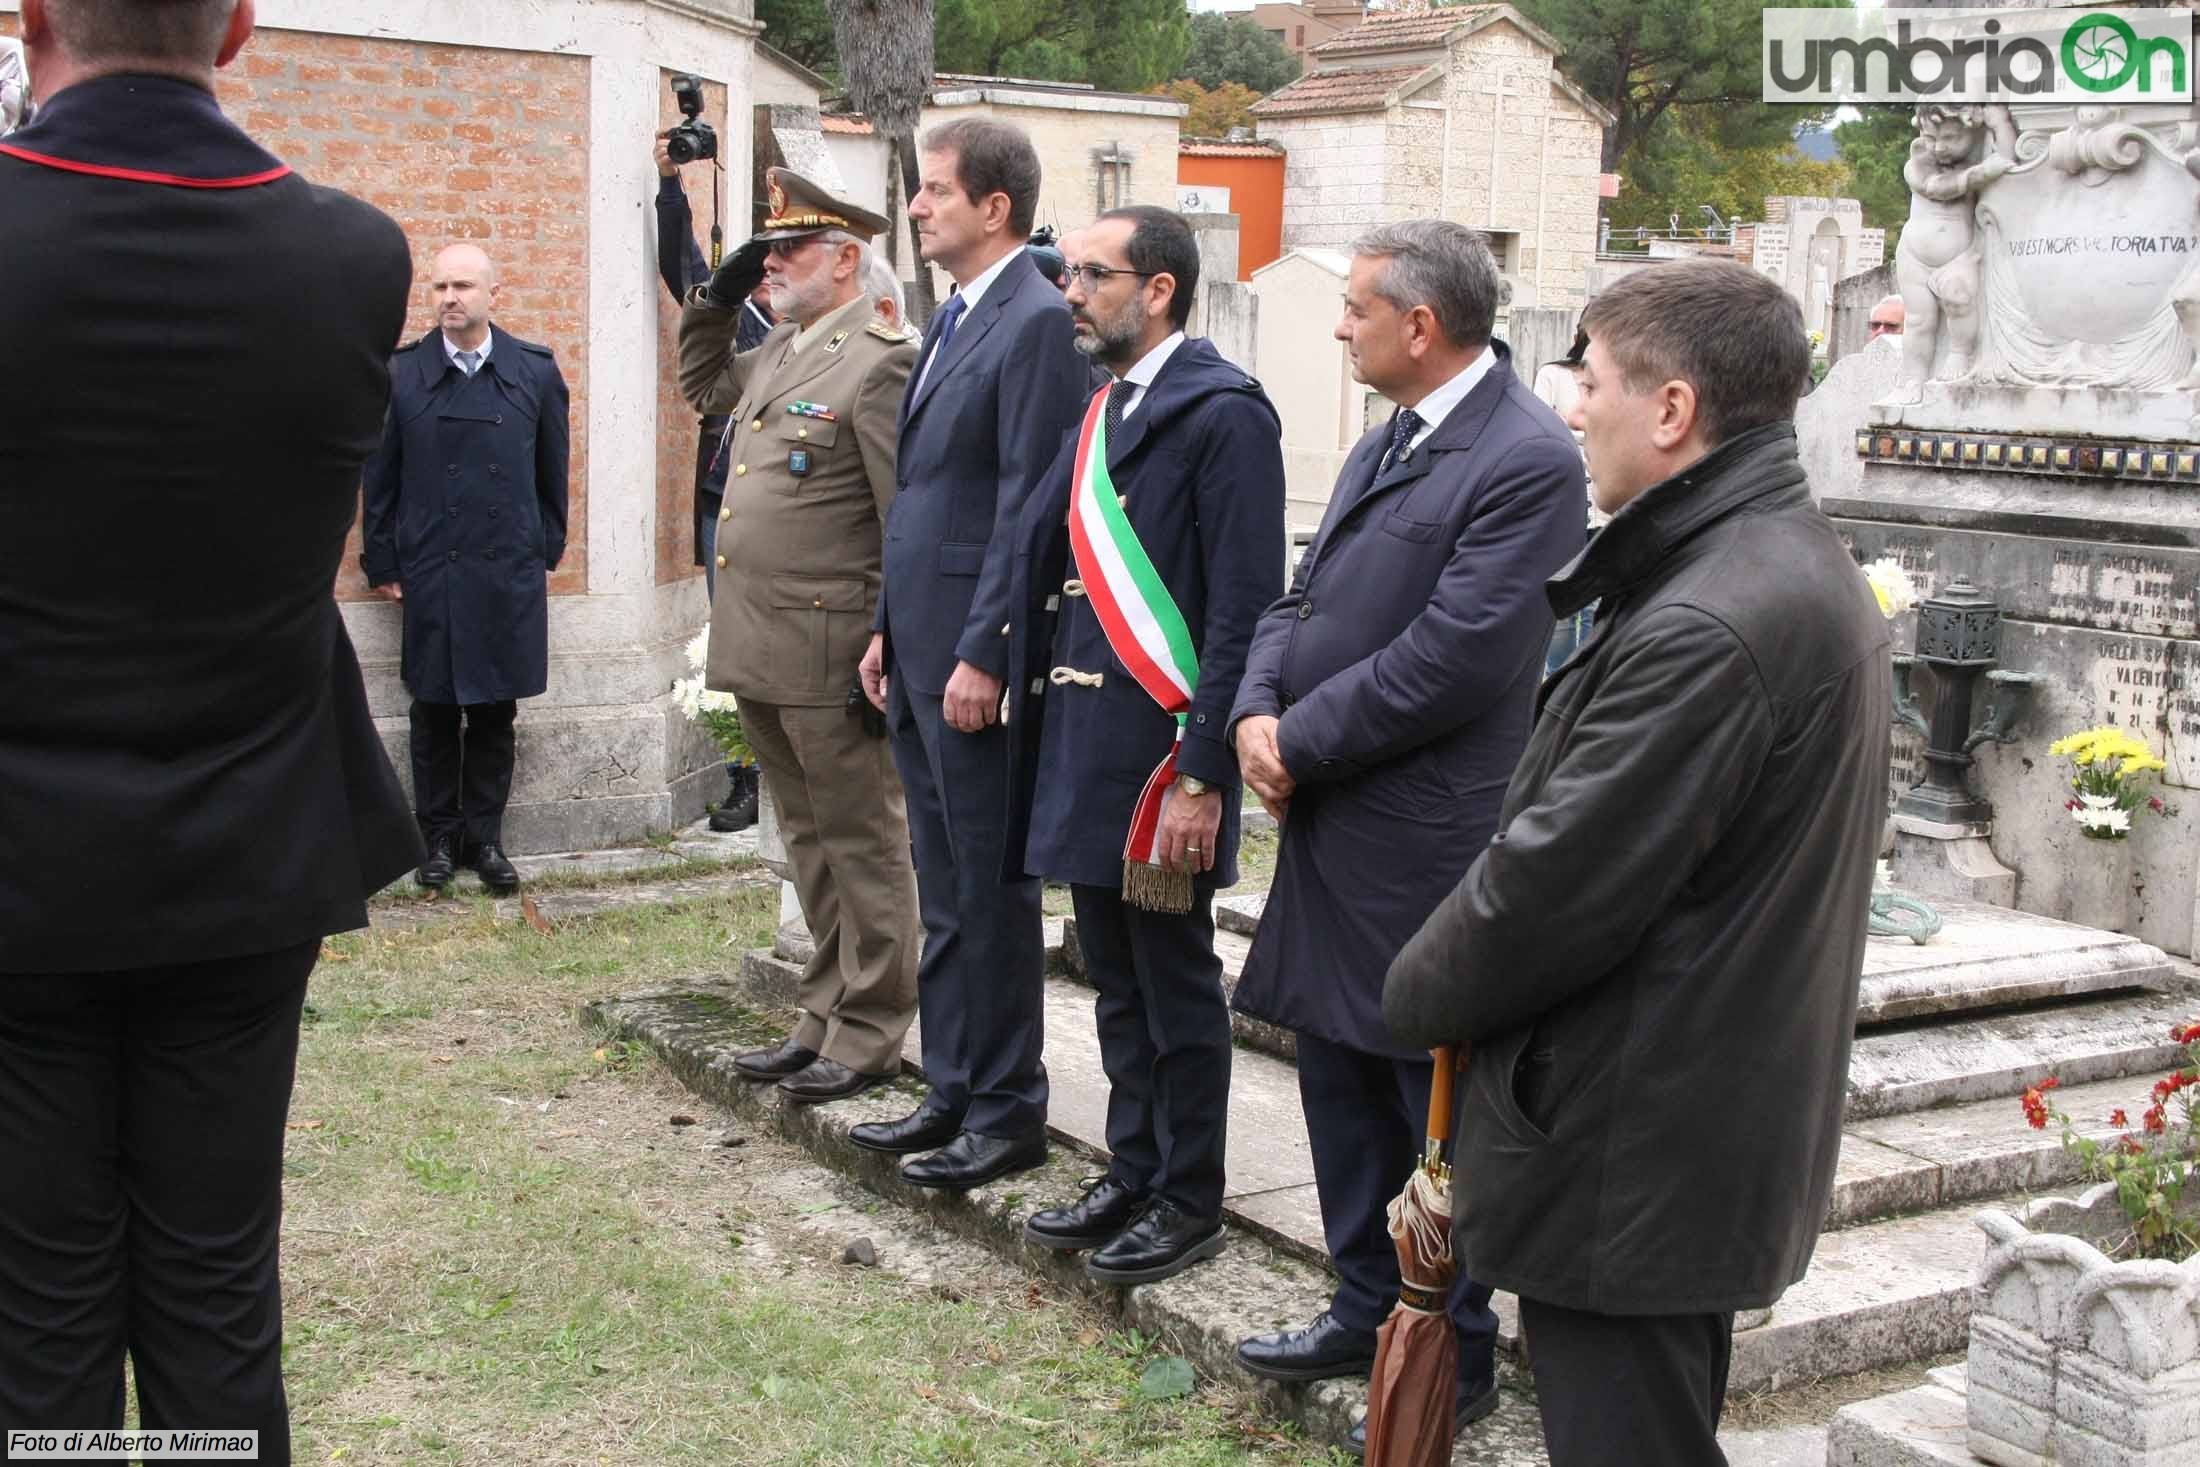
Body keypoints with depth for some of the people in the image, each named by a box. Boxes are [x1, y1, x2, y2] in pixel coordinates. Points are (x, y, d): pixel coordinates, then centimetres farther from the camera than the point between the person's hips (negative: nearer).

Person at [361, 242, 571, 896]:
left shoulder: (536, 371, 3)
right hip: (429, 573, -1)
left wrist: (547, 554, 9)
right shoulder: (401, 373, 1)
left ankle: (485, 837, 18)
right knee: (435, 714, 6)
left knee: (494, 715, 7)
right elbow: (380, 478, 4)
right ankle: (439, 837, 18)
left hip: (510, 573, 1)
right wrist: (382, 564, 2)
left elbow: (552, 474, 9)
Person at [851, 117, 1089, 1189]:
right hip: (921, 650, 9)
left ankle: (1008, 1113, 12)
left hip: (974, 658, -9)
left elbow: (1026, 507, -18)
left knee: (990, 892, 0)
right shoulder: (952, 319, 16)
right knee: (944, 893, 16)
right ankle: (954, 1092, 26)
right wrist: (888, 629, 18)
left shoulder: (1036, 321, -14)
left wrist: (982, 657, -20)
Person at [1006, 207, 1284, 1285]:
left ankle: (1189, 1201, 18)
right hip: (1082, 741, 8)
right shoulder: (1102, 411, 14)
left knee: (1175, 982, 4)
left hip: (1160, 750, -8)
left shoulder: (1222, 414, -13)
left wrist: (1200, 776, -20)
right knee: (1116, 980, 17)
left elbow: (1244, 611, -17)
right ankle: (1132, 1174, 31)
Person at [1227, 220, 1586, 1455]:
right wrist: (1258, 709, -4)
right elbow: (1306, 601, 14)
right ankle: (1369, 1309, 34)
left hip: (1425, 845, -9)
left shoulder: (1528, 460, -16)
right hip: (1335, 831, 9)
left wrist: (1302, 746, -14)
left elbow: (1450, 659, -22)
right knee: (1341, 1077, 18)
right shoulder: (1388, 444, 14)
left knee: (1438, 1100, 3)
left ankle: (1456, 1361, 18)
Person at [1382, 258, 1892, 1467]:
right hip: (1729, 1128, 11)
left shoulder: (1707, 626, -25)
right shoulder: (1800, 568, 9)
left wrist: (1418, 993, -4)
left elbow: (1554, 882, -23)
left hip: (1631, 1169, -11)